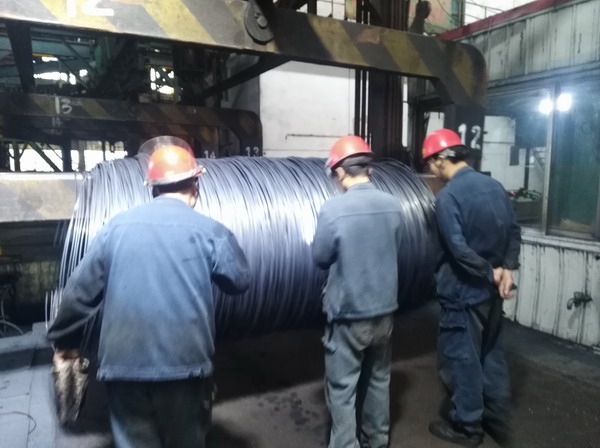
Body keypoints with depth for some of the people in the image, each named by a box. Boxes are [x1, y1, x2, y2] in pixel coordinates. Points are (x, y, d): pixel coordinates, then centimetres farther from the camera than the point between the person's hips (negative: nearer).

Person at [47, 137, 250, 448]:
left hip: (123, 362, 2)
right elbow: (240, 281, 4)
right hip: (184, 362, -1)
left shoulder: (118, 226, 0)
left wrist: (64, 340, 20)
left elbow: (81, 289, 5)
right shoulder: (208, 230, -7)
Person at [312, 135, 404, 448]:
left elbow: (320, 258, -7)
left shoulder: (333, 209, -19)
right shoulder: (393, 205, -4)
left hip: (348, 313, -5)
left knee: (342, 389, 9)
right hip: (385, 309, 6)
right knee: (379, 378, 23)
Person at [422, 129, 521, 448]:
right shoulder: (494, 186, 4)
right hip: (491, 291, 8)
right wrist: (507, 269, -2)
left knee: (461, 357, 8)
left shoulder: (447, 197, -20)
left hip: (463, 292, -8)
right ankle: (498, 420, 35)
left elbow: (459, 249, -25)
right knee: (491, 353, 20)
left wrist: (491, 274, -13)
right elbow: (514, 231, 6)